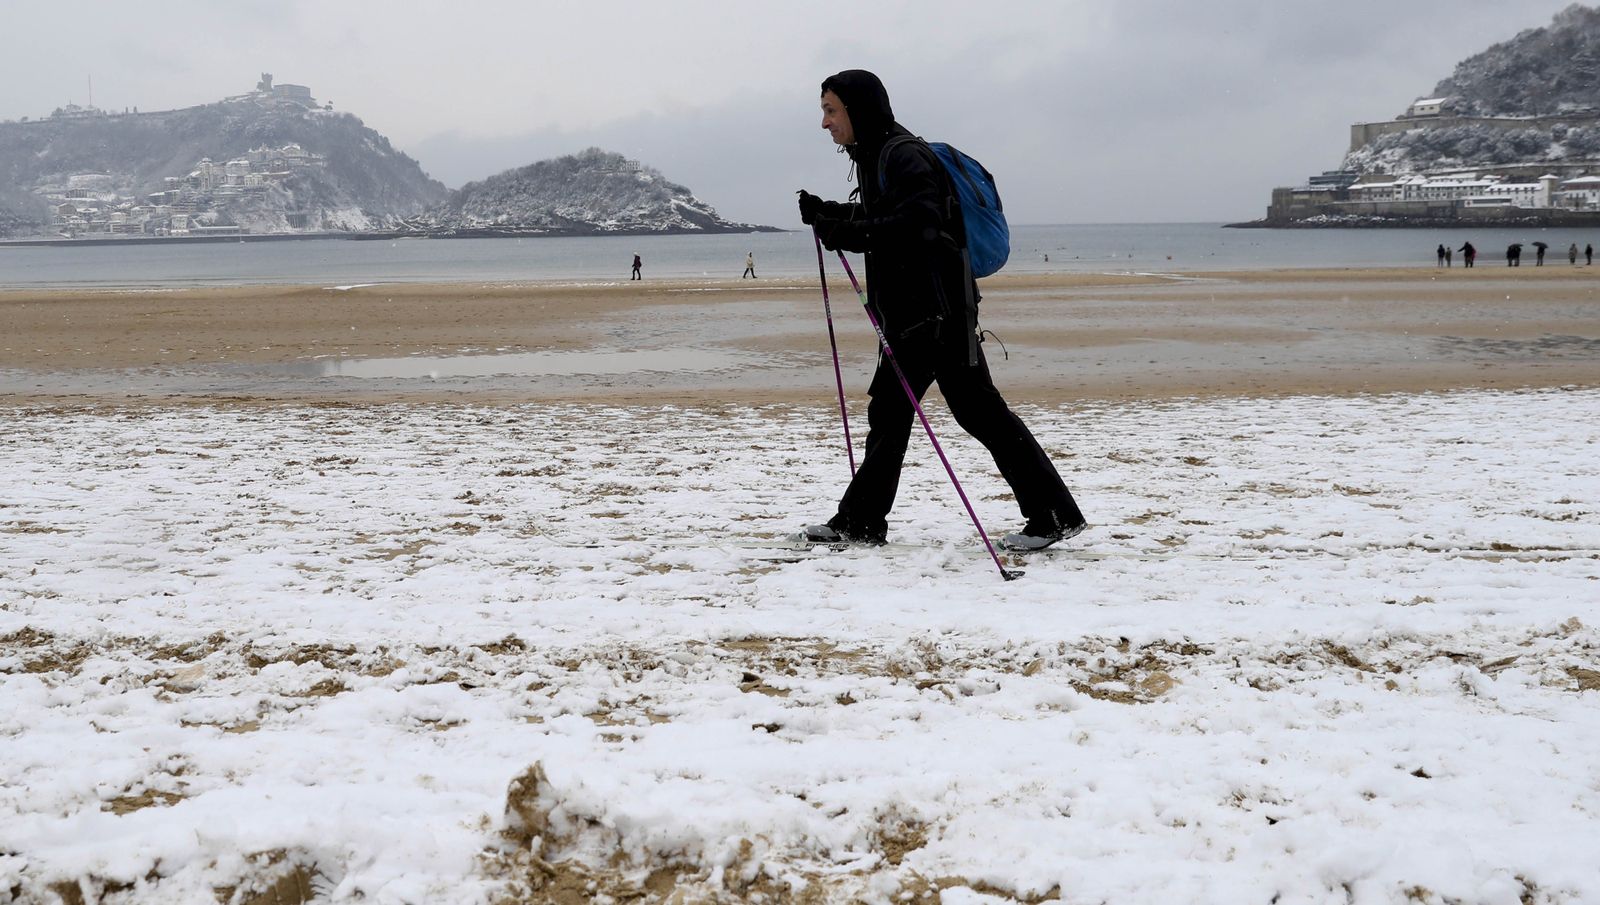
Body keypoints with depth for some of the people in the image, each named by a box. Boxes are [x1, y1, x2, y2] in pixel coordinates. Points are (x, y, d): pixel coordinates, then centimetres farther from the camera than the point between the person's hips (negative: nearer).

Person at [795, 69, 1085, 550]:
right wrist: (827, 214, 14)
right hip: (910, 312, 10)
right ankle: (860, 522, 21)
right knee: (888, 410, 13)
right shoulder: (875, 155, 17)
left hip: (938, 308, -10)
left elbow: (917, 225, -26)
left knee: (979, 410, -9)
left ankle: (1056, 515, -3)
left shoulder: (904, 155, -14)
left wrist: (848, 233, -26)